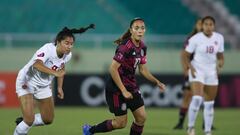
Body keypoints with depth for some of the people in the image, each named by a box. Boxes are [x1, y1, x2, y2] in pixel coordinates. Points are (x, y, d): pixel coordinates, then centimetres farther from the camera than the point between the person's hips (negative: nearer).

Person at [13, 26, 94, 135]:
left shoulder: (67, 55, -10)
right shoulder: (48, 49, -32)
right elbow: (37, 65, -51)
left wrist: (59, 87, 11)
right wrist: (54, 73, -62)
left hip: (44, 85, 7)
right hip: (26, 82, -7)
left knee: (48, 120, 11)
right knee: (29, 120, -18)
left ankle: (23, 122, 36)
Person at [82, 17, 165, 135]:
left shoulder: (142, 47, 4)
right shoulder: (125, 46, -22)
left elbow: (142, 69, 17)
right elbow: (113, 69, -24)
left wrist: (157, 82, 4)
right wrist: (123, 90, -23)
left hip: (131, 86, 8)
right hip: (117, 88, -8)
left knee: (141, 117, 0)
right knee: (121, 123, -2)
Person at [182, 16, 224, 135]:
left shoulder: (219, 38, 2)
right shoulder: (195, 39, -11)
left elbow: (220, 56, 12)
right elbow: (185, 55, -5)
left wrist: (220, 65, -8)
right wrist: (190, 68, -19)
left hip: (212, 72, 4)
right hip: (197, 71, -4)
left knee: (209, 104, 7)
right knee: (197, 99, -22)